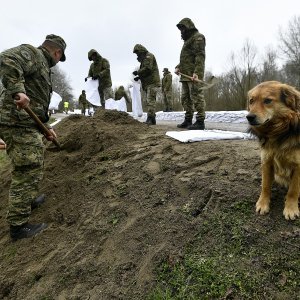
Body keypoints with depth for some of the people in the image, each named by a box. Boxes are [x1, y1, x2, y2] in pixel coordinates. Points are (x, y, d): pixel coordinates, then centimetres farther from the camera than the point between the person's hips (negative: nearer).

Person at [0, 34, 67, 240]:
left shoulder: (42, 65, 28)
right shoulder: (31, 53, -1)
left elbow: (38, 103, 28)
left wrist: (47, 127, 27)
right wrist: (17, 90, -34)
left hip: (27, 123, 10)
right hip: (18, 122, -10)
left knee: (33, 167, 24)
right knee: (27, 172, -7)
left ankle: (29, 200, 43)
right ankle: (18, 226, 3)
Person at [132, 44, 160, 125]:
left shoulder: (149, 56, -4)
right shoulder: (144, 58, 25)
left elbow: (147, 68, -18)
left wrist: (138, 72, -9)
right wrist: (139, 77, 10)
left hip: (152, 82, -10)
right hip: (148, 83, 10)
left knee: (150, 100, -17)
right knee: (149, 101, 8)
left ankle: (150, 118, -21)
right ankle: (151, 119, 11)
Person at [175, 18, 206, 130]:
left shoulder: (198, 37, -2)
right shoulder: (188, 40, 27)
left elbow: (200, 56, -14)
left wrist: (196, 72, -25)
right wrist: (178, 67, 11)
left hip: (194, 75, -10)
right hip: (185, 74, 10)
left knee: (197, 97, -12)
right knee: (185, 98, 9)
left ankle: (200, 122, -11)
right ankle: (188, 120, 14)